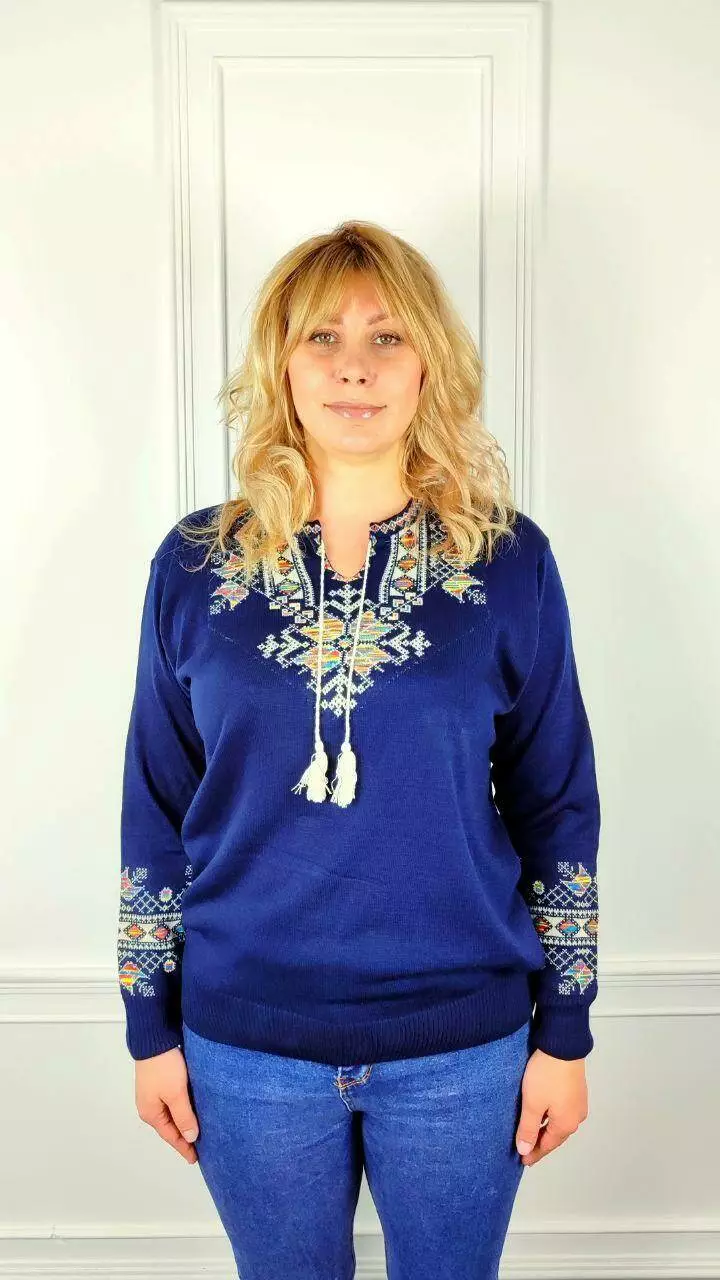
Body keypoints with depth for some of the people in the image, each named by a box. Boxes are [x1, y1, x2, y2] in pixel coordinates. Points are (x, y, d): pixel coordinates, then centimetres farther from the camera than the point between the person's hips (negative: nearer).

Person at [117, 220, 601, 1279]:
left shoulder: (510, 562, -6)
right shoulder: (196, 565, -4)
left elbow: (559, 810, -2)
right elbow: (155, 812, 1)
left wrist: (565, 1032, 0)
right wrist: (152, 1028, 4)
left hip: (462, 1045, 0)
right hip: (247, 1044, 1)